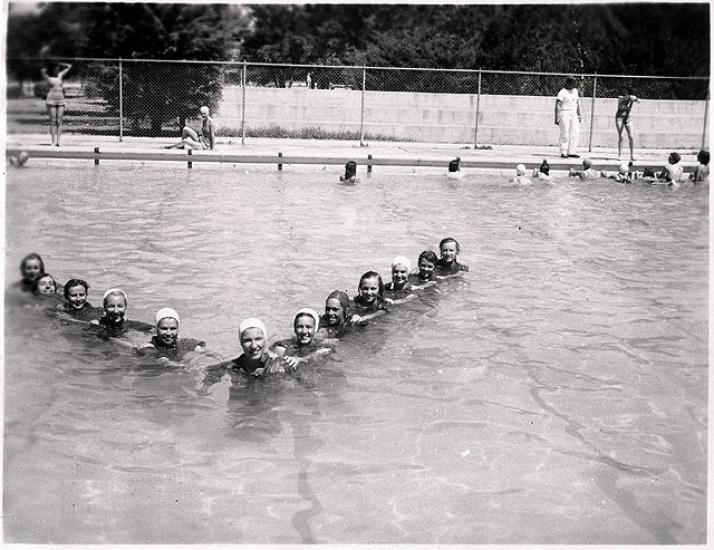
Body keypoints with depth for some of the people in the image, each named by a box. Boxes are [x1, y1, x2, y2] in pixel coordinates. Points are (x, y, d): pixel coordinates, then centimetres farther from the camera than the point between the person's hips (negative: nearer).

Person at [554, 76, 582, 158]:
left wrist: (579, 114, 18)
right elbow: (557, 105, -14)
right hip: (564, 114, -7)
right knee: (565, 134, -7)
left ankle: (571, 152, 5)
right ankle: (563, 153, -1)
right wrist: (556, 118, -20)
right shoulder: (562, 92, -10)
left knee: (575, 133, 1)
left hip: (574, 114, 7)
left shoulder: (575, 91, 13)